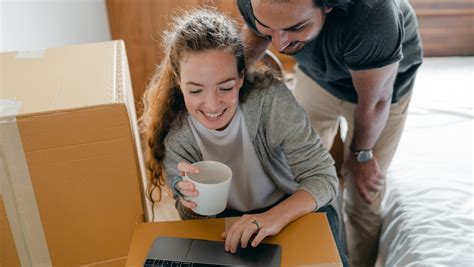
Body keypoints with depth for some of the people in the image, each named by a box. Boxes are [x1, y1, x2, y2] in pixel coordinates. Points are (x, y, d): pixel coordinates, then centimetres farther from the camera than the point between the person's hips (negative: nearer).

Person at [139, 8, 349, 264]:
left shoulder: (271, 99, -29)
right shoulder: (173, 131, -21)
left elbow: (323, 177, -24)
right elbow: (191, 219, -9)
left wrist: (276, 217, -43)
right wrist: (191, 203, -34)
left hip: (294, 208, 0)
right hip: (226, 221, 1)